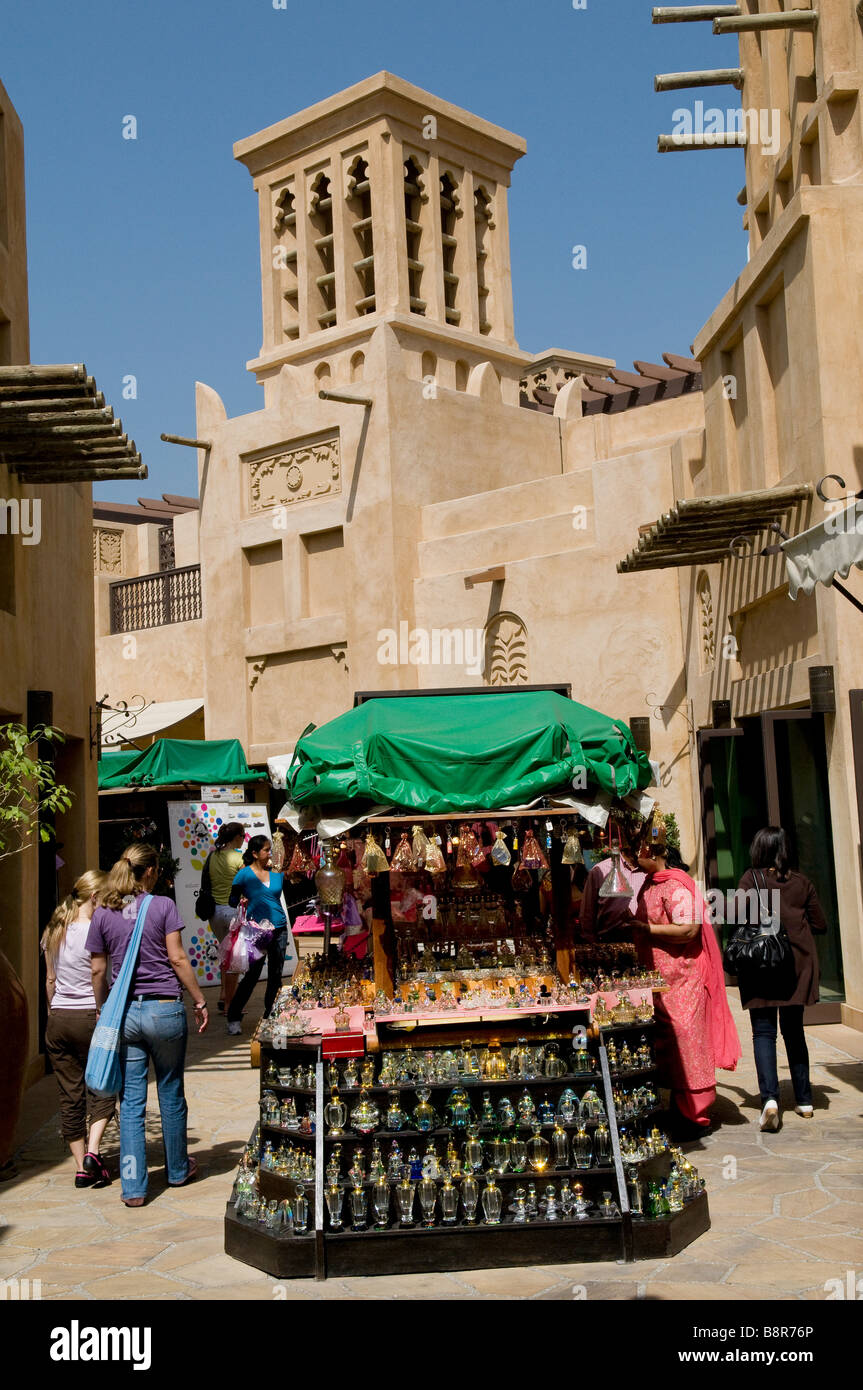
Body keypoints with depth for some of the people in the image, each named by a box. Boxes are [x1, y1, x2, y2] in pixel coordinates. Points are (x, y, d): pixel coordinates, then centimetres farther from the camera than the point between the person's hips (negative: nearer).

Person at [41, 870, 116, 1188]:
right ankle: (92, 1151, -5)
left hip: (58, 1019, 5)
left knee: (70, 1096, 9)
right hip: (92, 1017, -5)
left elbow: (50, 980, 14)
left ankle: (81, 1167, 13)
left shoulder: (53, 932, 7)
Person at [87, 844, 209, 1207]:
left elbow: (98, 969, 7)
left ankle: (133, 1187, 5)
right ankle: (178, 1170, 30)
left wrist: (103, 1010, 19)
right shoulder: (163, 906, -6)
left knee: (131, 1101, 6)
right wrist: (200, 1002, 1)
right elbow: (178, 959, -7)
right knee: (171, 1094, 14)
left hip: (124, 1013, 2)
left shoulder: (103, 913, 3)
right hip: (165, 1009, -2)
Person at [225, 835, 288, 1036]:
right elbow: (232, 900, 3)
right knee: (252, 974, -4)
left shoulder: (276, 872, 6)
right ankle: (234, 1016, 9)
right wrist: (241, 903, -17)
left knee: (276, 975, 9)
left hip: (279, 928, 4)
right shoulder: (245, 874, -3)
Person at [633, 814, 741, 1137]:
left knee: (684, 1042, -4)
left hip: (682, 979, -10)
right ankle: (679, 1108, 27)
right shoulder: (649, 884, 12)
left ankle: (695, 1116, 5)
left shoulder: (676, 886, -17)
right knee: (667, 1044, 15)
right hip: (659, 978, 10)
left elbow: (689, 929, -27)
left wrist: (646, 929, -22)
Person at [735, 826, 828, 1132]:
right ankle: (804, 1099, 19)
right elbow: (820, 924, 9)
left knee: (764, 1031, -2)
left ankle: (769, 1097, -19)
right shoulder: (802, 883, 6)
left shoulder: (752, 878, -4)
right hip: (798, 963, 3)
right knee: (794, 1030, 15)